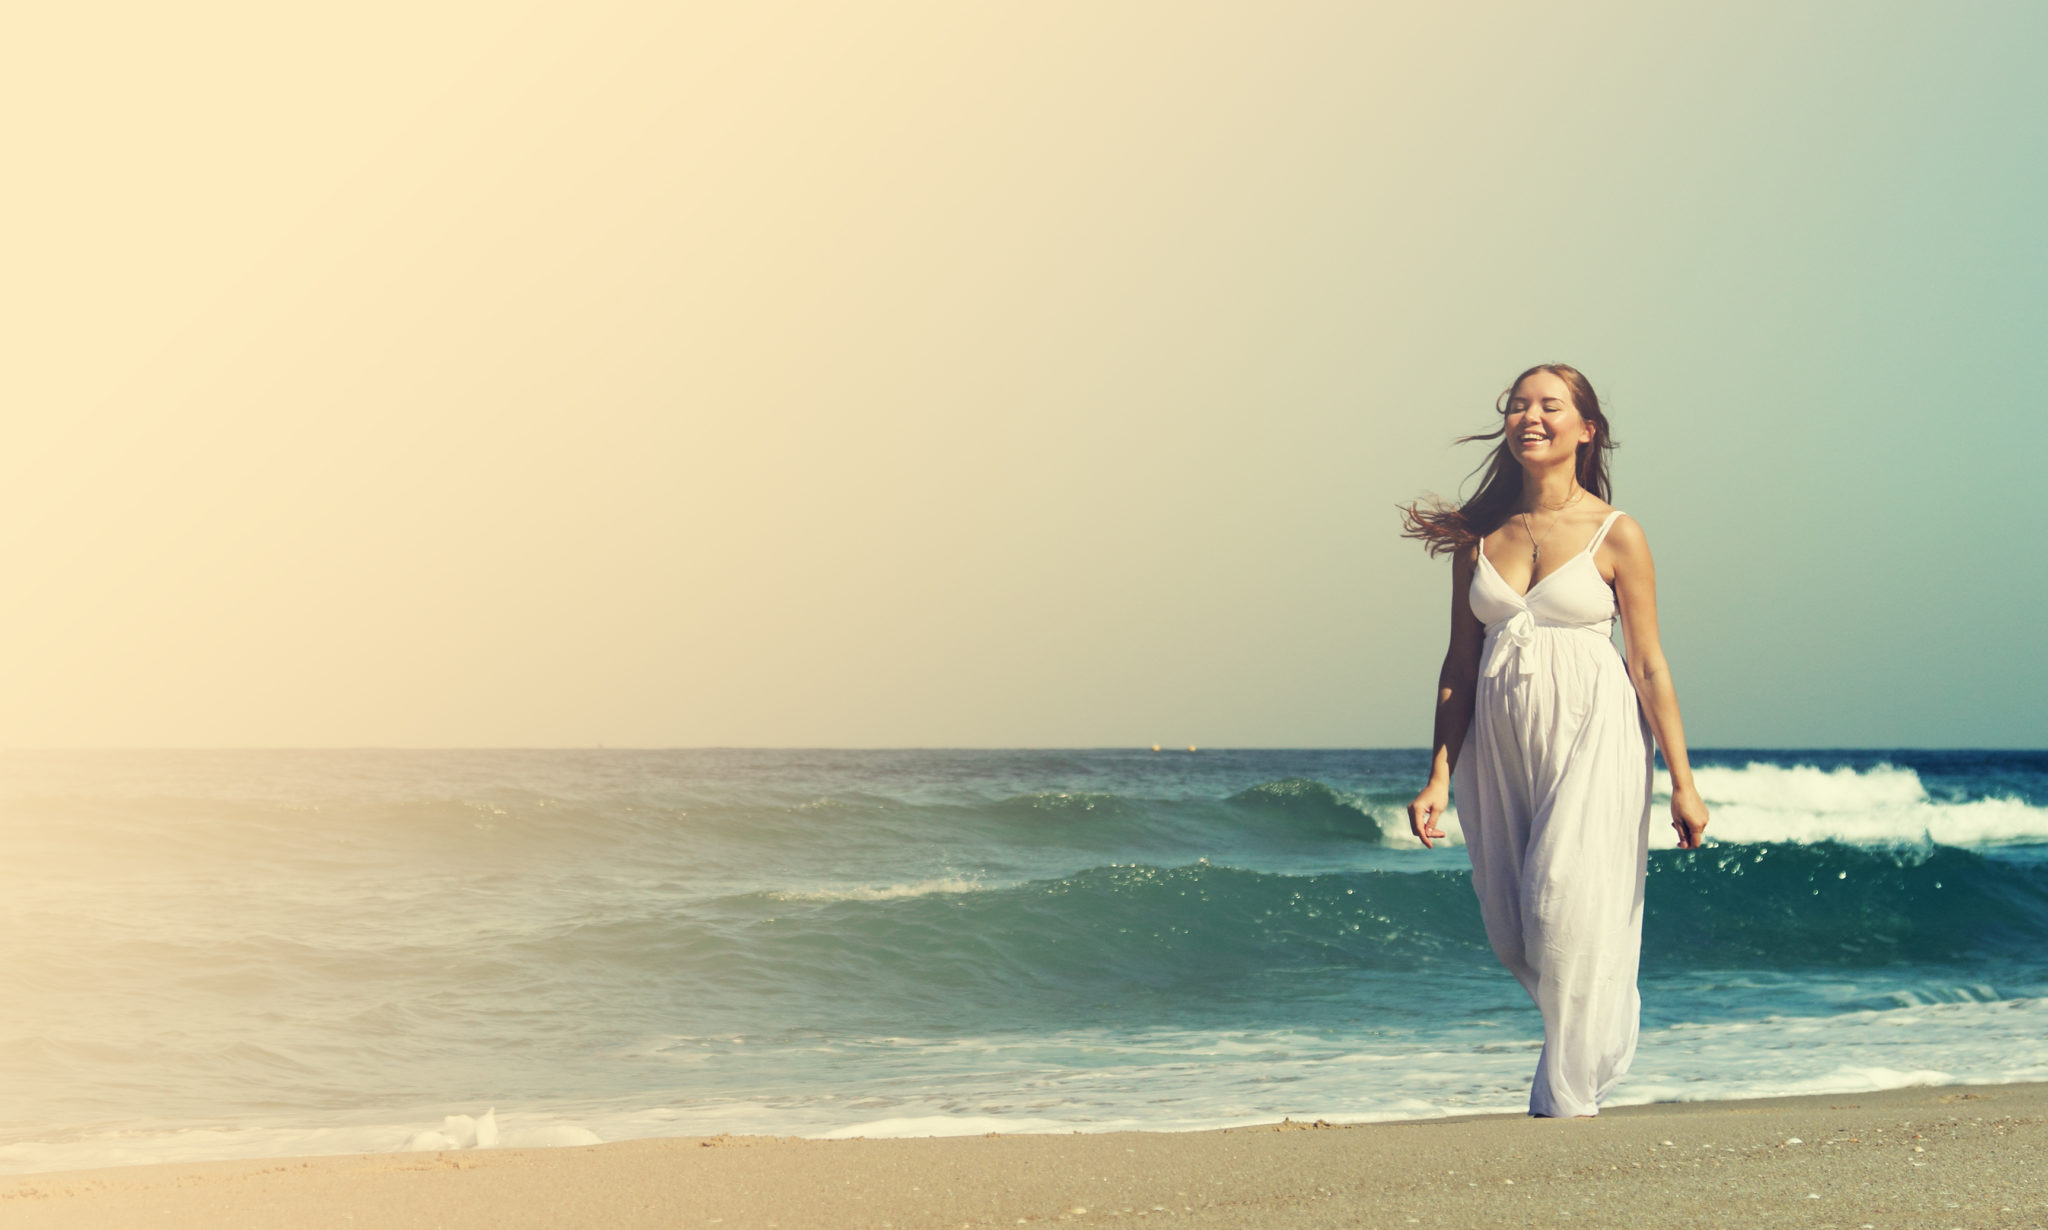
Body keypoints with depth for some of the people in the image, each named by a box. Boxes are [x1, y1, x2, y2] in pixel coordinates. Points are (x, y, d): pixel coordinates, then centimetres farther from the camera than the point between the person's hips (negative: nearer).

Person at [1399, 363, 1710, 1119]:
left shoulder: (1615, 535, -2)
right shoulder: (1478, 533, 7)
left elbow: (1649, 666, -1)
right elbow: (1460, 663, 11)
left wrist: (1683, 783, -3)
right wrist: (1439, 778, 7)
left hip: (1592, 738, -4)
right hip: (1499, 740, 4)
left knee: (1568, 908, -13)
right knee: (1510, 931, 8)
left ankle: (1568, 1097, -1)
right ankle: (1611, 1015, 37)